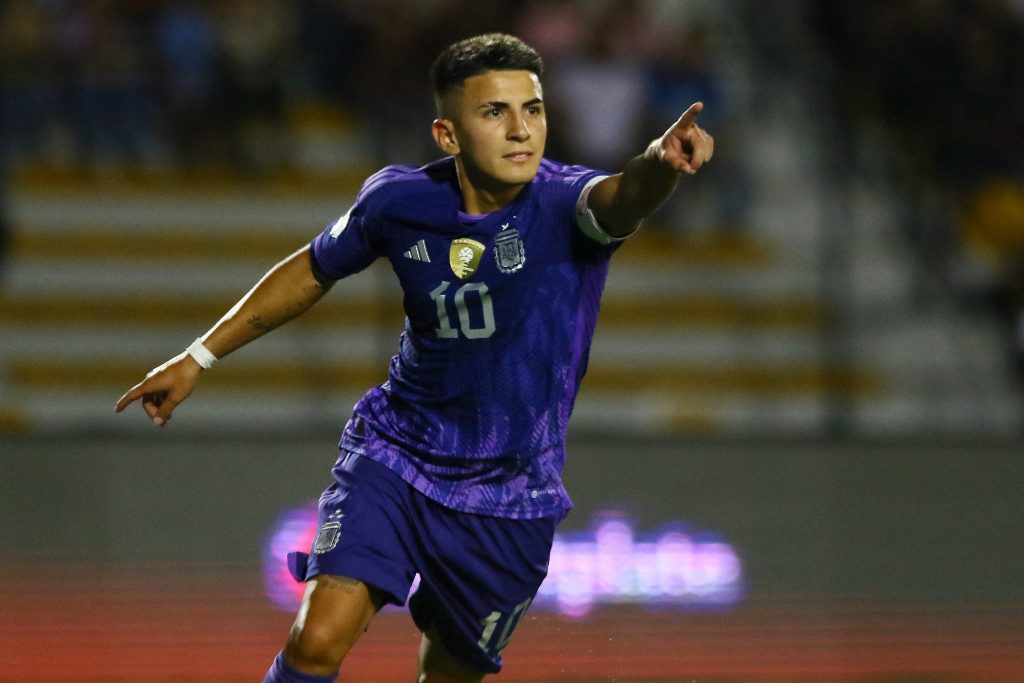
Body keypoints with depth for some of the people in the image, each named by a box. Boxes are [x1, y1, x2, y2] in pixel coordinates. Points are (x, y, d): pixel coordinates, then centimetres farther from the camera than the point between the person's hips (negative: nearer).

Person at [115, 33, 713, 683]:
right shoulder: (398, 201, -10)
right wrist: (199, 358, 15)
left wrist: (661, 163, -69)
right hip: (392, 458, 1)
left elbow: (621, 196, -45)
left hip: (508, 503, -1)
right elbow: (315, 270, 10)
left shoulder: (563, 202, -20)